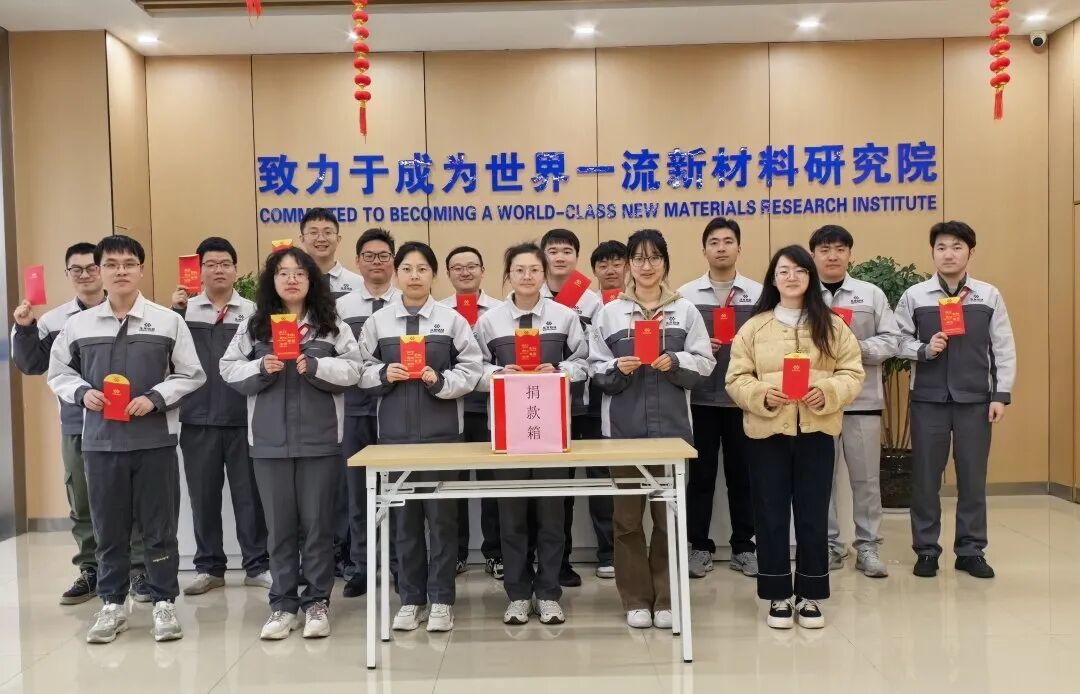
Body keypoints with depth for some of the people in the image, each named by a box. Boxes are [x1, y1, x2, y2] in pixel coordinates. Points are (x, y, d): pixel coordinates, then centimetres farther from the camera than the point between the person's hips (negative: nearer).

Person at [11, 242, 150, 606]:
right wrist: (24, 329, -6)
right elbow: (31, 366, 6)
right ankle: (90, 571, 24)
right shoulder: (54, 320, 6)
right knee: (82, 503, 12)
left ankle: (140, 570, 13)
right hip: (77, 425, 3)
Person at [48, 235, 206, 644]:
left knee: (159, 526, 5)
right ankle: (112, 604, 25)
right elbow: (57, 373, 13)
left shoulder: (168, 321, 0)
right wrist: (82, 392, -6)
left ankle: (164, 603, 18)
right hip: (99, 441, 2)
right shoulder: (77, 325, 4)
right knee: (108, 528, 11)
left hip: (155, 439, -2)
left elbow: (191, 375, 2)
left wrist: (155, 398, -12)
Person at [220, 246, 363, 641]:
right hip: (270, 441, 1)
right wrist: (261, 368, -12)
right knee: (280, 525, 9)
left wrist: (315, 366, -17)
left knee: (317, 523, 5)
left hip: (320, 440, -1)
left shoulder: (331, 325, 3)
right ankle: (282, 605, 19)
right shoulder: (253, 326, 7)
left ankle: (317, 602, 17)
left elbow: (353, 370, -3)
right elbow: (229, 370, 5)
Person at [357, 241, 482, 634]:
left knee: (441, 514, 2)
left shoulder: (452, 319, 1)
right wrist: (383, 374, -12)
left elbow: (471, 370, -2)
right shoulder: (378, 322, 5)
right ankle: (411, 599, 20)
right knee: (404, 514, 8)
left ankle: (441, 600, 13)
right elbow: (361, 371, 7)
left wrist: (440, 381, -17)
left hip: (441, 430, -1)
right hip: (395, 430, 2)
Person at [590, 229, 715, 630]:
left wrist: (675, 362, -15)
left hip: (671, 425, 0)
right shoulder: (610, 312, 8)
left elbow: (705, 363, 3)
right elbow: (596, 369, 5)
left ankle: (666, 599, 17)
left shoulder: (685, 311, 8)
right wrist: (617, 368, -14)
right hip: (624, 427, 0)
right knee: (627, 515, 4)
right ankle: (636, 599, 15)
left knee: (669, 513, 5)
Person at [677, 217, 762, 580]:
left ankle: (743, 547, 21)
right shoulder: (686, 294, 4)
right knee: (700, 474, 6)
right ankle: (700, 546, 18)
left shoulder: (758, 293, 5)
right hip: (700, 398, 0)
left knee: (742, 473, 8)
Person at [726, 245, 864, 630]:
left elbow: (852, 373, 3)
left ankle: (810, 596, 19)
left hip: (816, 431, 1)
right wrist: (763, 395, -18)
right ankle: (778, 595, 17)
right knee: (771, 516, 5)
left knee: (813, 515, 6)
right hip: (767, 431, 0)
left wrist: (828, 393, -16)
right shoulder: (754, 327, 5)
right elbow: (736, 380, 1)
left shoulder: (832, 326, 7)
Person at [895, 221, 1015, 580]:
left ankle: (971, 551, 20)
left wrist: (1002, 395, -2)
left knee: (973, 477, 8)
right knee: (926, 477, 6)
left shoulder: (989, 296, 4)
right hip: (928, 399, 0)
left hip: (975, 400, 1)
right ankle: (926, 550, 17)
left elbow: (1004, 349, 3)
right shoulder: (914, 296, 2)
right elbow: (898, 341, 2)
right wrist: (924, 350, -16)